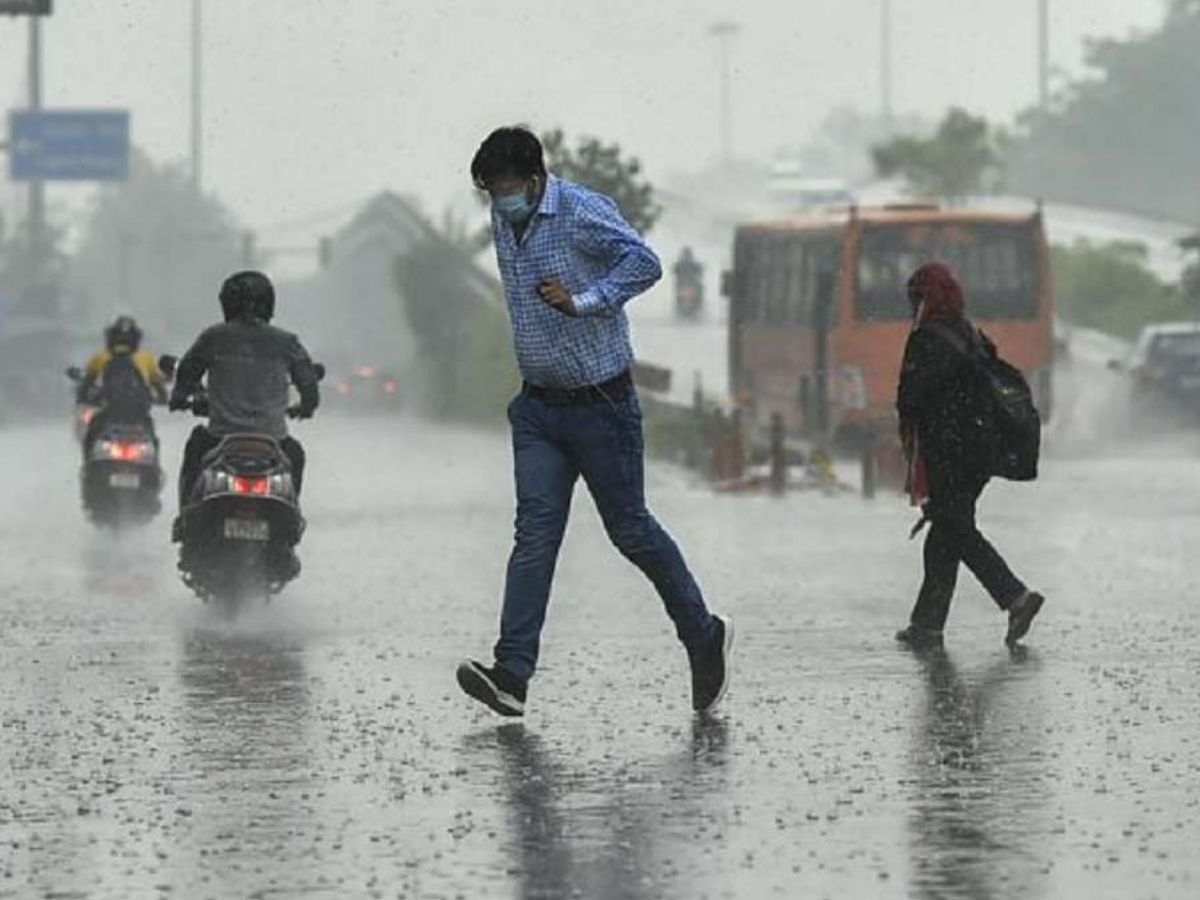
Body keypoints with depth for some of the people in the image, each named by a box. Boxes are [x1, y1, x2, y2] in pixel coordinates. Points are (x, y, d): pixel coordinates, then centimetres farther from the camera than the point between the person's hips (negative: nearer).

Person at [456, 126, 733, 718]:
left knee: (630, 529, 4)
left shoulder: (583, 213, -16)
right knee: (535, 532, -5)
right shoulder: (503, 223, 8)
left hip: (600, 403, -6)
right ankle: (512, 675, -15)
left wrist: (582, 302, -31)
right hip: (538, 407, 6)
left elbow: (644, 263, -26)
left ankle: (705, 637, 25)